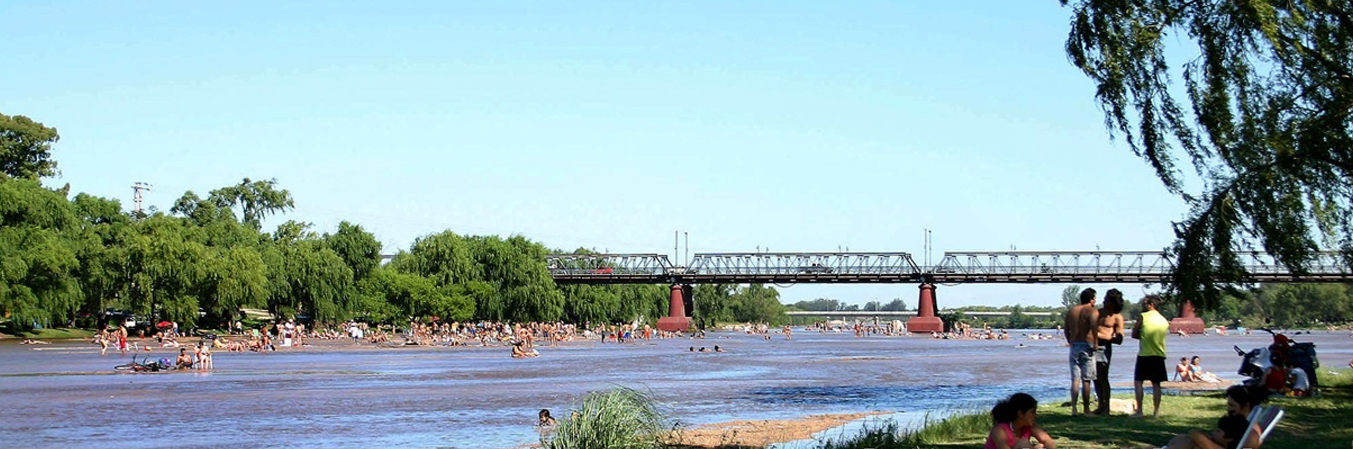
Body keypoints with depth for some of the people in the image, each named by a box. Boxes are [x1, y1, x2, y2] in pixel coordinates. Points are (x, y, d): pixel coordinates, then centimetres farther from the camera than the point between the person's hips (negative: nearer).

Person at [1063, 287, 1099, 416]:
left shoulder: (1071, 311, 13)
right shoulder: (1092, 311, -6)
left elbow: (1066, 330, 15)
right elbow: (1093, 326, -25)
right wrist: (1096, 343, -18)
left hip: (1074, 346, 5)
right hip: (1087, 346, -5)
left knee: (1075, 379, 4)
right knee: (1086, 380, 1)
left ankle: (1073, 408, -6)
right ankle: (1086, 409, 4)